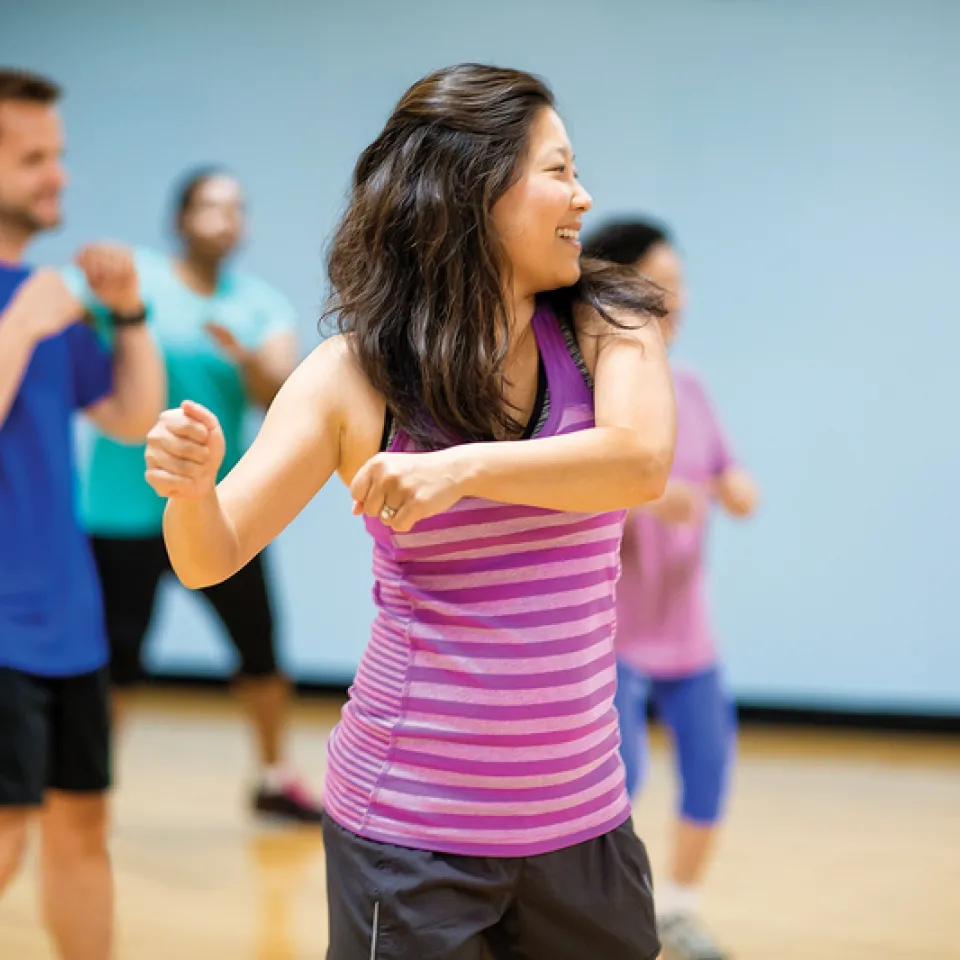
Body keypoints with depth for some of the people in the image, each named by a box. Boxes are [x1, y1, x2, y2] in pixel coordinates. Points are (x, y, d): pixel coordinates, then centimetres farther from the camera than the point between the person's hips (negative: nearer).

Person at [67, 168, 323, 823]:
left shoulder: (264, 306, 5)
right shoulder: (133, 278, -5)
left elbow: (282, 399, -7)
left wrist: (247, 358, -27)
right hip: (128, 511, -4)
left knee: (260, 648, 9)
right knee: (118, 660, -7)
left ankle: (275, 779, 28)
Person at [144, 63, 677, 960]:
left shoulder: (604, 330, -3)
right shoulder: (355, 374, -8)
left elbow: (642, 461, -23)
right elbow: (210, 558, -8)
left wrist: (466, 465, -35)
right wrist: (190, 488, -30)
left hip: (581, 813, 3)